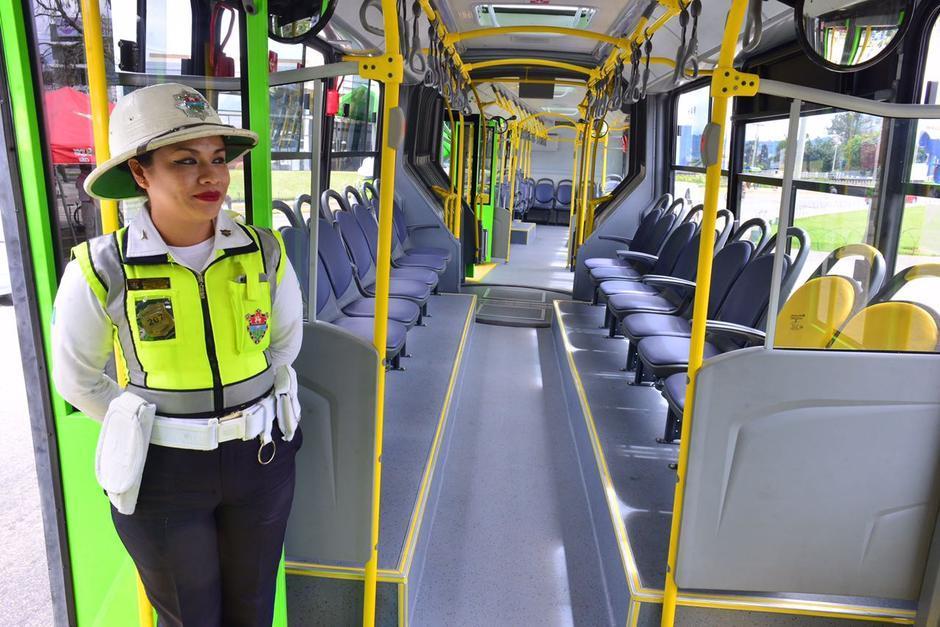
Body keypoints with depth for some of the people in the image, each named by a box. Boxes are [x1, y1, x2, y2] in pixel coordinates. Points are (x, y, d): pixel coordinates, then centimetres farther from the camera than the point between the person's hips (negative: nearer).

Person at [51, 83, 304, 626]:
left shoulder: (264, 253, -11)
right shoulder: (101, 271, -17)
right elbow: (77, 378, 0)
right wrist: (143, 430, 4)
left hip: (261, 457, 2)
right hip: (162, 472, -2)